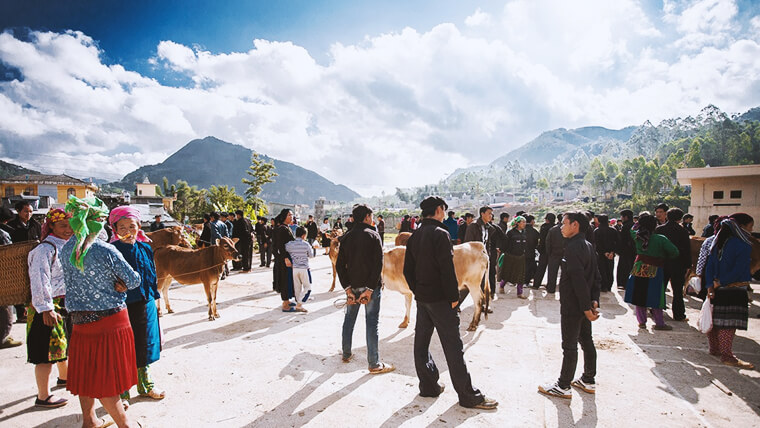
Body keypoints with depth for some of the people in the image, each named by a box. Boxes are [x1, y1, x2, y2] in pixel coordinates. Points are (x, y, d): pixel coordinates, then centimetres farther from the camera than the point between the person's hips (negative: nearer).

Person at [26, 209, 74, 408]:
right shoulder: (45, 249, -17)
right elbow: (39, 280, -24)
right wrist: (45, 308, -28)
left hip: (67, 303, 9)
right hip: (50, 307, -9)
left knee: (64, 343, 25)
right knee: (47, 353, -3)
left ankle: (64, 376, 45)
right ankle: (43, 397, 8)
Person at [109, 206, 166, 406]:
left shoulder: (145, 248, 4)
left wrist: (154, 298, 13)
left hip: (145, 303, 5)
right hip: (122, 305, -5)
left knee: (144, 345, 17)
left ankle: (145, 385, 36)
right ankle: (122, 391, 24)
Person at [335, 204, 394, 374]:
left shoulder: (346, 237, 5)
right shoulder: (373, 235, -9)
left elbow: (340, 265, 1)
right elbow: (378, 264, -17)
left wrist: (347, 288, -1)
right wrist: (370, 289, -15)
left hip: (352, 285, 5)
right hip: (370, 285, -5)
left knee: (349, 319, 19)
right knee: (372, 322, 1)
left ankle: (346, 354, 32)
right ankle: (374, 364, 7)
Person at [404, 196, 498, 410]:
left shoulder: (415, 236, 8)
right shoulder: (440, 234, -16)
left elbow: (408, 270, 11)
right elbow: (447, 269, -20)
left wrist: (417, 291, 16)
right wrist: (454, 296, -12)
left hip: (421, 297, 8)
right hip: (439, 299, -8)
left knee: (421, 342, 13)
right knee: (453, 346, -1)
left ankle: (428, 386, 25)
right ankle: (468, 396, 8)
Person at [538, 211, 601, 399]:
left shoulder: (573, 247, -21)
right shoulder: (588, 246, 10)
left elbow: (579, 279, -25)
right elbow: (596, 277, 12)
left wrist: (586, 307, -22)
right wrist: (594, 300, 7)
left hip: (572, 306, -10)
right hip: (584, 305, 10)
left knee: (569, 346, 0)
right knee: (586, 340, 18)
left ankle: (563, 387, 11)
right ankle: (589, 381, 32)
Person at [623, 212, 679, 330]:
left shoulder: (637, 236, -3)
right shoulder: (661, 239, -12)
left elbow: (632, 230, 21)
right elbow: (675, 252, -12)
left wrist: (640, 222, 13)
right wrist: (664, 258, 5)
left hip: (639, 270, 3)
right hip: (655, 271, -3)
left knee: (639, 296, 10)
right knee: (655, 297, 6)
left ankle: (642, 321, 15)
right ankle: (659, 323, 14)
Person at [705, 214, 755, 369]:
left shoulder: (719, 242, 7)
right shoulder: (744, 246, -14)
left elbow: (709, 265, 3)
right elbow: (739, 270, -19)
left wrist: (710, 286, -1)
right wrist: (720, 283, -10)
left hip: (717, 290, 7)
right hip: (734, 291, -7)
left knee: (715, 320, 14)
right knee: (728, 323, -3)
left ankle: (714, 349, 26)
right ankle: (727, 356, 1)